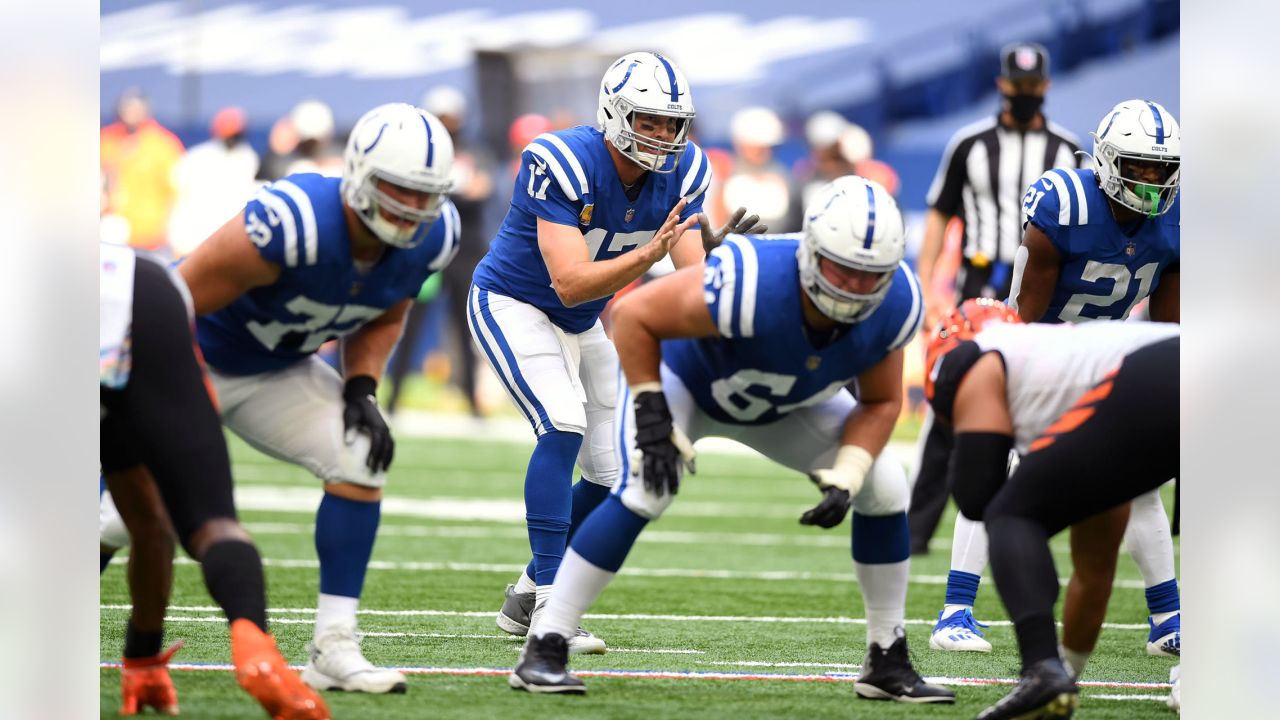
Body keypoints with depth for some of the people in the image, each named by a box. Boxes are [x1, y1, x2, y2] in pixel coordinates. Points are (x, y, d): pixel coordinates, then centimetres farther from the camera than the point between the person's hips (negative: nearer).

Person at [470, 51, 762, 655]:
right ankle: (549, 607, -28)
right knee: (563, 427, -28)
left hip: (581, 326, 7)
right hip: (513, 306, -7)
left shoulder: (679, 174, -10)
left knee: (616, 474, 6)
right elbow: (570, 284, -36)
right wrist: (649, 254, -47)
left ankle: (526, 598, 25)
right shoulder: (564, 164, -30)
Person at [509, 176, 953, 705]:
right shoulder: (749, 285, -44)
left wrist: (845, 479, -25)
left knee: (885, 489, -6)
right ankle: (544, 651, -21)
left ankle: (888, 663, 9)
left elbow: (880, 403, -10)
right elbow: (634, 315, -30)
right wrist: (652, 417, -31)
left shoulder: (892, 307, -28)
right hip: (685, 377, -5)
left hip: (786, 402, 5)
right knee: (643, 494, -28)